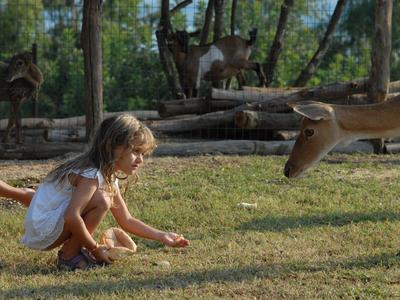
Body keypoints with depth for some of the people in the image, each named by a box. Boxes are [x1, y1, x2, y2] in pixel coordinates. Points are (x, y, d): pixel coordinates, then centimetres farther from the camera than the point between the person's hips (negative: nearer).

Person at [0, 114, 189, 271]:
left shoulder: (109, 177, 8)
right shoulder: (91, 175, -23)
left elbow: (126, 221, 11)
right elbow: (72, 217, -33)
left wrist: (162, 236, 3)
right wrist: (95, 249, -23)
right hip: (42, 230, -10)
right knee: (101, 200, -23)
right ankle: (69, 256, -14)